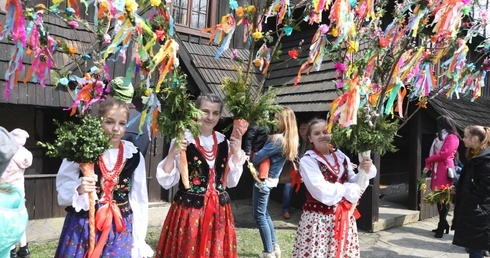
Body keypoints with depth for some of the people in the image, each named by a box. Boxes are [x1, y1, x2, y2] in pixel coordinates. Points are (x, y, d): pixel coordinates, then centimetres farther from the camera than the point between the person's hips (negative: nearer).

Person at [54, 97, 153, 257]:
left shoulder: (134, 156, -4)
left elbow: (139, 200, 3)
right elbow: (63, 187, -1)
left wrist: (138, 241, 4)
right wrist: (79, 189, -23)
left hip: (121, 229, 2)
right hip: (82, 227, -1)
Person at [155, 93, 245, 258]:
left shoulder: (224, 142, 4)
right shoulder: (182, 141, -9)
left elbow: (231, 182, 6)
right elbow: (166, 182, -9)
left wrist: (237, 154, -5)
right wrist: (172, 154, -22)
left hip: (219, 211, 4)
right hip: (188, 210, -4)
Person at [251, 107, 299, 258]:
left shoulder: (277, 139, -22)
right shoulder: (291, 140, 5)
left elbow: (256, 158, -22)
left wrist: (249, 159, -1)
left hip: (263, 180, -9)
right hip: (272, 179, 9)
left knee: (259, 216, 4)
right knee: (264, 213, 21)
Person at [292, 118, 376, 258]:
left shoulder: (341, 156, 7)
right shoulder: (307, 161, -10)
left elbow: (354, 184, 4)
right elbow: (322, 192, -20)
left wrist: (365, 172, -12)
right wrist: (348, 189, -12)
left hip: (344, 217, 5)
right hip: (318, 220, -5)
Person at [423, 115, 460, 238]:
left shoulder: (452, 137, -7)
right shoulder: (441, 137, 22)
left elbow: (444, 154, -17)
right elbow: (435, 153, 16)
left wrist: (428, 160, -5)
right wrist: (428, 166, 1)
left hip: (445, 170, -9)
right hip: (437, 170, 9)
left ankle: (442, 226, -2)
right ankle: (443, 224, 16)